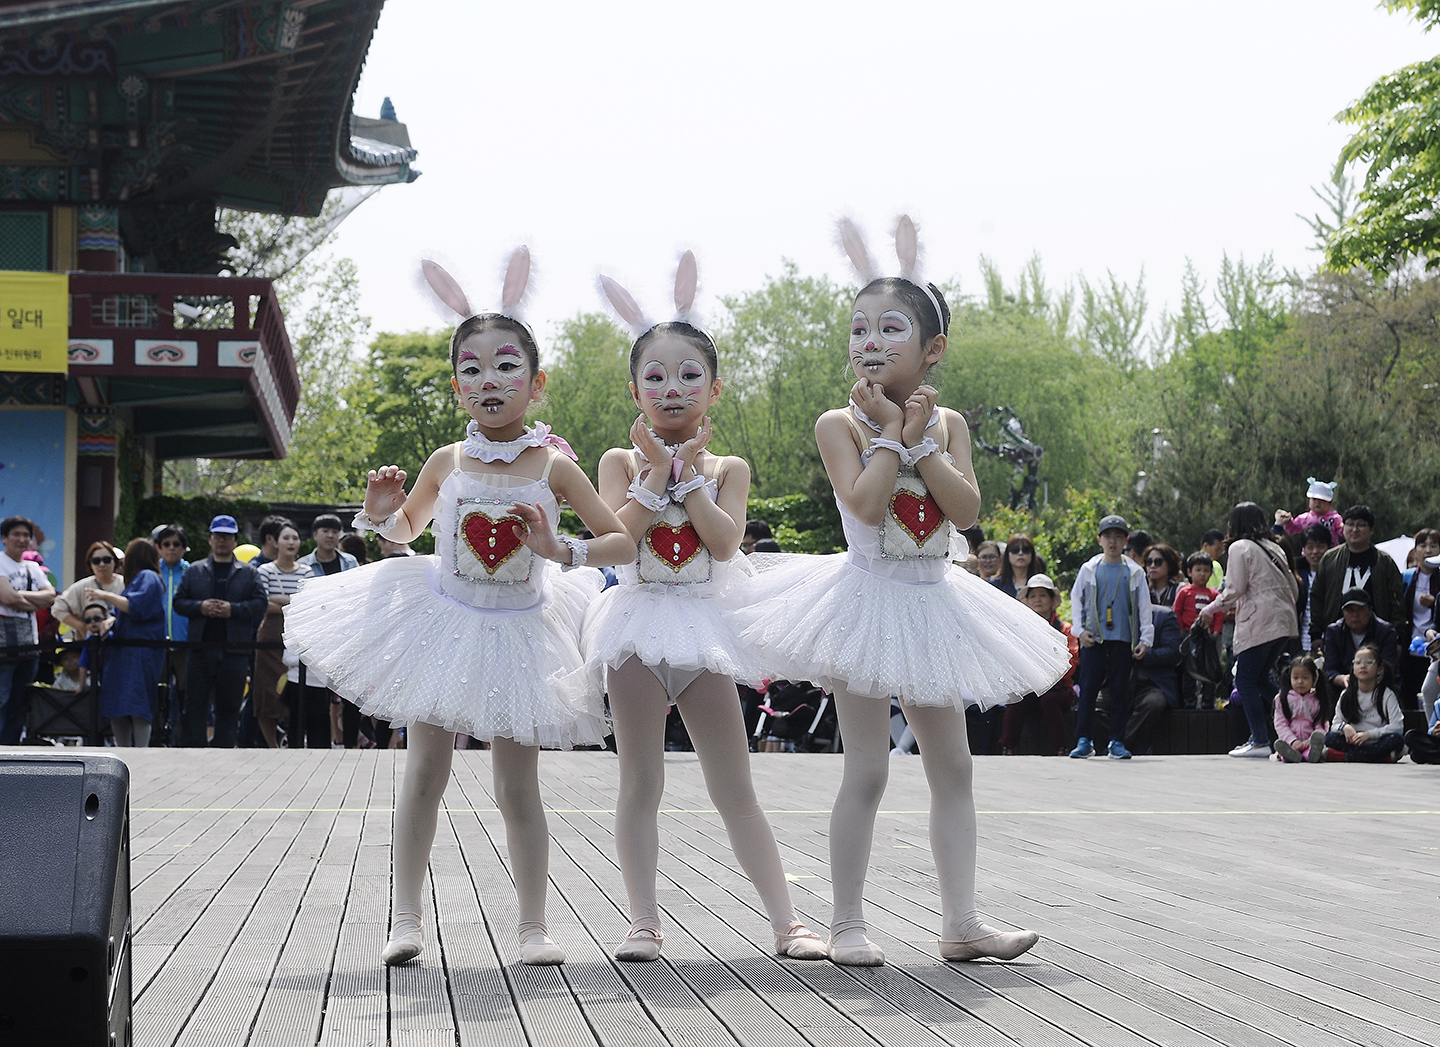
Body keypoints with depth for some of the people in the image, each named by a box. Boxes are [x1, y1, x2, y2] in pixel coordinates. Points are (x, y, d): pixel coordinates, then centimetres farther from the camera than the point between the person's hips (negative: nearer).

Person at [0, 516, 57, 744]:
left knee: (20, 704, 7)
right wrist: (35, 603, -3)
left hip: (29, 644, 7)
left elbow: (50, 596, 4)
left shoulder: (33, 568, 18)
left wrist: (21, 596, -9)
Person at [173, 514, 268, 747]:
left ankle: (224, 748, 9)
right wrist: (200, 607, -10)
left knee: (229, 705, 3)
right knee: (195, 702, 0)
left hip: (234, 651, 0)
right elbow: (179, 601, 8)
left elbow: (260, 603, 0)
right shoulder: (195, 571, 13)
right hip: (200, 647, 0)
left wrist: (233, 609, -13)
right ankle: (192, 749, 2)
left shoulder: (249, 573, 10)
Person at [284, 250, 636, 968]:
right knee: (426, 769, 1)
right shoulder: (447, 463, -2)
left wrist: (561, 550, -21)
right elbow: (406, 529, 18)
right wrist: (381, 512, -5)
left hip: (518, 631, -1)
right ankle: (406, 918, 9)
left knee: (517, 786, 2)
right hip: (443, 625, 1)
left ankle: (533, 925, 10)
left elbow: (623, 542, -4)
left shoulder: (553, 467, -8)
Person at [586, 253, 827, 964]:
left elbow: (725, 541, -13)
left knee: (734, 787, 2)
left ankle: (785, 919, 4)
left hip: (704, 625, 1)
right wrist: (655, 471, -13)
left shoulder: (728, 468, 4)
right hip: (639, 617, -1)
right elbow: (615, 537, -13)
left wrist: (689, 472, -12)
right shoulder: (622, 461, 2)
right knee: (640, 784, 1)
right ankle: (644, 921, 5)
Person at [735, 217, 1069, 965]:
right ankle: (848, 924, 4)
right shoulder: (840, 424, -8)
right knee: (867, 770, -4)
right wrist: (895, 431, -16)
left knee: (952, 766, 7)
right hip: (866, 599, -5)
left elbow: (966, 510, -10)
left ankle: (961, 922, 13)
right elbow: (865, 504, -24)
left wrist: (918, 439, -15)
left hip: (930, 602, 5)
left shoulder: (947, 423, 4)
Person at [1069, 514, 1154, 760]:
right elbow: (1076, 599, 12)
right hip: (1093, 639, 0)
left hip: (1123, 639, 0)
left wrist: (1145, 639, 2)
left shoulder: (1134, 572, 7)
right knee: (1088, 689, -3)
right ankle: (1083, 741, 2)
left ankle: (1117, 742, 8)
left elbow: (1144, 608, 8)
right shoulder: (1089, 569, 7)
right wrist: (1080, 630, 1)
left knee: (1120, 691, 2)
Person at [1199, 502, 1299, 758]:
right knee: (1260, 678, 17)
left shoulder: (1240, 547, -2)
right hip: (1284, 623, 8)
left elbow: (1235, 590, -8)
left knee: (1246, 681, -3)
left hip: (1257, 624, -8)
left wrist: (1210, 610, 4)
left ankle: (1260, 741, -8)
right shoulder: (1274, 548, 19)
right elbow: (1293, 587, 18)